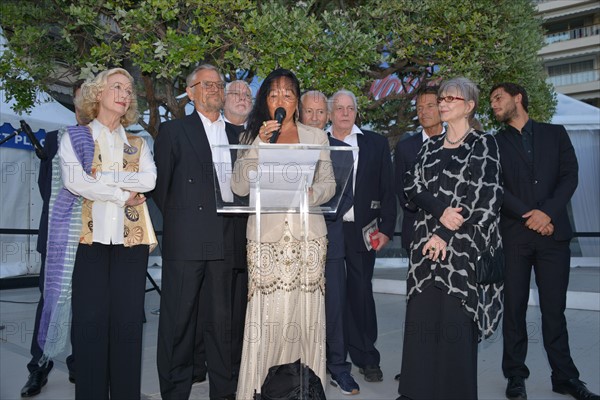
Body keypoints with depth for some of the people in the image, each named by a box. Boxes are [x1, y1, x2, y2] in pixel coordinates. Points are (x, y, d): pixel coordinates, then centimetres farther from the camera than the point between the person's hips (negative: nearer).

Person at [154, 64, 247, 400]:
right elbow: (159, 184, 3)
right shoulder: (173, 130, 5)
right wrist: (177, 218, -1)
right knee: (180, 319, 3)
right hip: (186, 240, -4)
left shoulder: (236, 135, 18)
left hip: (226, 240, 4)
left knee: (222, 319, 10)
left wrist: (239, 227, 5)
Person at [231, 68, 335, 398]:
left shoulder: (315, 136, 13)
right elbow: (239, 187, 0)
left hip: (307, 233, 1)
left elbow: (329, 183, 11)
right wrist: (260, 144, -7)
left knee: (305, 312, -1)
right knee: (267, 310, -6)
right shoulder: (252, 136, 11)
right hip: (266, 233, -1)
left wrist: (311, 193, -10)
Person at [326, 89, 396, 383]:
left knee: (361, 293, 5)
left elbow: (387, 189, 6)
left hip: (361, 230, 0)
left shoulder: (376, 143, 7)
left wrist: (386, 229, -1)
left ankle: (367, 359, 18)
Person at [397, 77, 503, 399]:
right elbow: (412, 186, 5)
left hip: (463, 245, -4)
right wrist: (440, 210, -14)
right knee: (421, 317, 4)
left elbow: (485, 196, -9)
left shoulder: (484, 144, 1)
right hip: (426, 241, 5)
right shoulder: (430, 146, 15)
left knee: (456, 320, -2)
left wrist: (445, 235, -14)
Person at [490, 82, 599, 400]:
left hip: (553, 233, 0)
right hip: (513, 235, 0)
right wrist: (527, 216, -11)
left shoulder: (555, 134, 12)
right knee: (514, 307, 4)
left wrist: (547, 212, -11)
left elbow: (570, 176, 2)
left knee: (554, 307, 5)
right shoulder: (495, 143, 10)